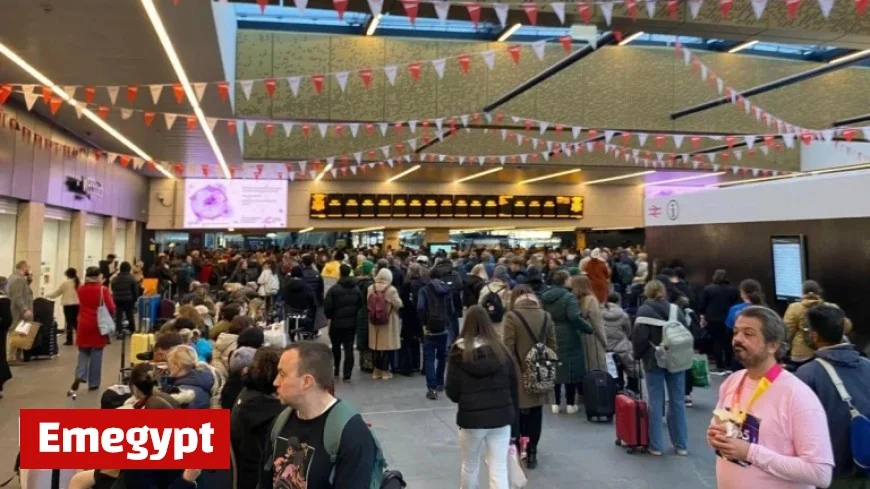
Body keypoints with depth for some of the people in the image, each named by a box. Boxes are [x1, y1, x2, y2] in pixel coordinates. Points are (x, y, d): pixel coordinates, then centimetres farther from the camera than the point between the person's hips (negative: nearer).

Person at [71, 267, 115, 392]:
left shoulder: (81, 289, 3)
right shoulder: (103, 290, -11)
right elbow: (111, 308, -12)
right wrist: (109, 296, 6)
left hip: (84, 325, 4)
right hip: (98, 325, -4)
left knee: (83, 352, 16)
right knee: (96, 355, 5)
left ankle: (79, 376, -6)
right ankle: (93, 383, 9)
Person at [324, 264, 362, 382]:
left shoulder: (334, 289, -14)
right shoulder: (356, 289, 2)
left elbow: (327, 306, -14)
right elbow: (361, 305, 5)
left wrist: (329, 316, 4)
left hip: (337, 322, -3)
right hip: (352, 322, 3)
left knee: (336, 347, 17)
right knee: (349, 348, 3)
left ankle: (336, 370, 28)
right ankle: (347, 374, -1)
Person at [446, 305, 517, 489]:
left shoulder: (459, 353, -7)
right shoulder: (501, 350, -1)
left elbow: (452, 392, -5)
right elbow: (514, 386, 4)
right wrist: (511, 413, 15)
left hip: (471, 417, -1)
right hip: (501, 416, 2)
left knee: (469, 467, 19)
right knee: (499, 470, 5)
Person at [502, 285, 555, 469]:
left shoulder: (512, 316, -12)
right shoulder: (546, 316, 1)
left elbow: (508, 349, -13)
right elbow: (552, 347, 4)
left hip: (519, 376, -3)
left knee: (516, 415, 9)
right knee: (535, 416, 12)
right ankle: (531, 454, 17)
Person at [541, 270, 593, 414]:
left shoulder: (544, 297, 7)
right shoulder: (568, 297, -14)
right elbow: (574, 318, -24)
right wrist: (589, 329, -14)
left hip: (550, 338, 6)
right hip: (568, 339, -6)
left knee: (553, 369, 10)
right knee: (570, 368, 3)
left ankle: (556, 403, 13)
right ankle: (570, 404, 8)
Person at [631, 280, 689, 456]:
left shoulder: (644, 310, -8)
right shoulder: (676, 309, 6)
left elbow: (639, 338, -13)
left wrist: (637, 356, 3)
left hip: (654, 361, -4)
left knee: (656, 402, 2)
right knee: (678, 401, 10)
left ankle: (656, 446, 6)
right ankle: (681, 445, 16)